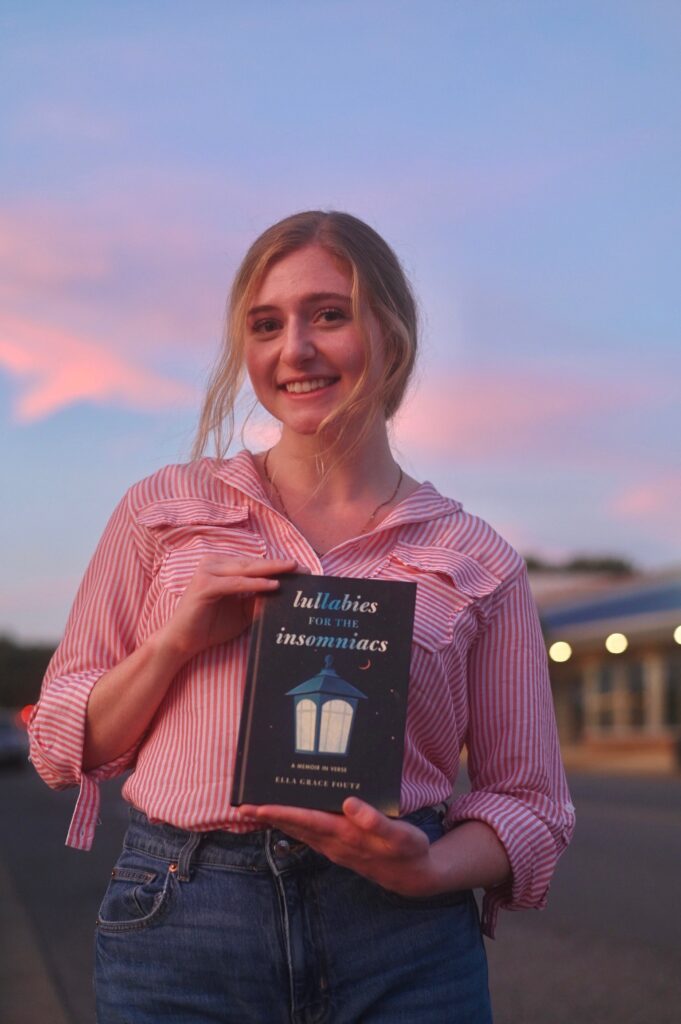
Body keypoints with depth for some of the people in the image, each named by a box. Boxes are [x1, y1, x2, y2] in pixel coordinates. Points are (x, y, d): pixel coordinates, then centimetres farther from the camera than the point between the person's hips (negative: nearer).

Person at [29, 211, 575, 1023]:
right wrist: (176, 642, -9)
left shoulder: (477, 561, 6)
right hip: (178, 924, 0)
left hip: (401, 940, 0)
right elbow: (62, 747, 8)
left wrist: (432, 870, -12)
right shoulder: (165, 510, 7)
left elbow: (527, 800, 8)